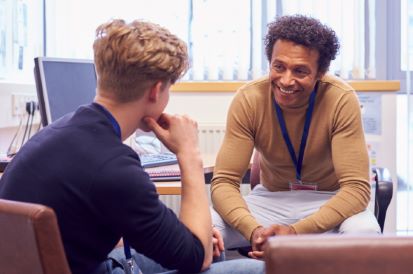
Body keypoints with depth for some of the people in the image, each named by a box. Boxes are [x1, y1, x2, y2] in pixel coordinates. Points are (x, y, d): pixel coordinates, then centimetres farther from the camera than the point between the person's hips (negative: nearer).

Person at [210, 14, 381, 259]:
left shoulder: (341, 100, -22)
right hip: (271, 199, 1)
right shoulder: (249, 99, -18)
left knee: (364, 232, -35)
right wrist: (254, 230, -38)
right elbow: (224, 182, -17)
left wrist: (296, 231, -38)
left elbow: (356, 187, -24)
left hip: (329, 201, -1)